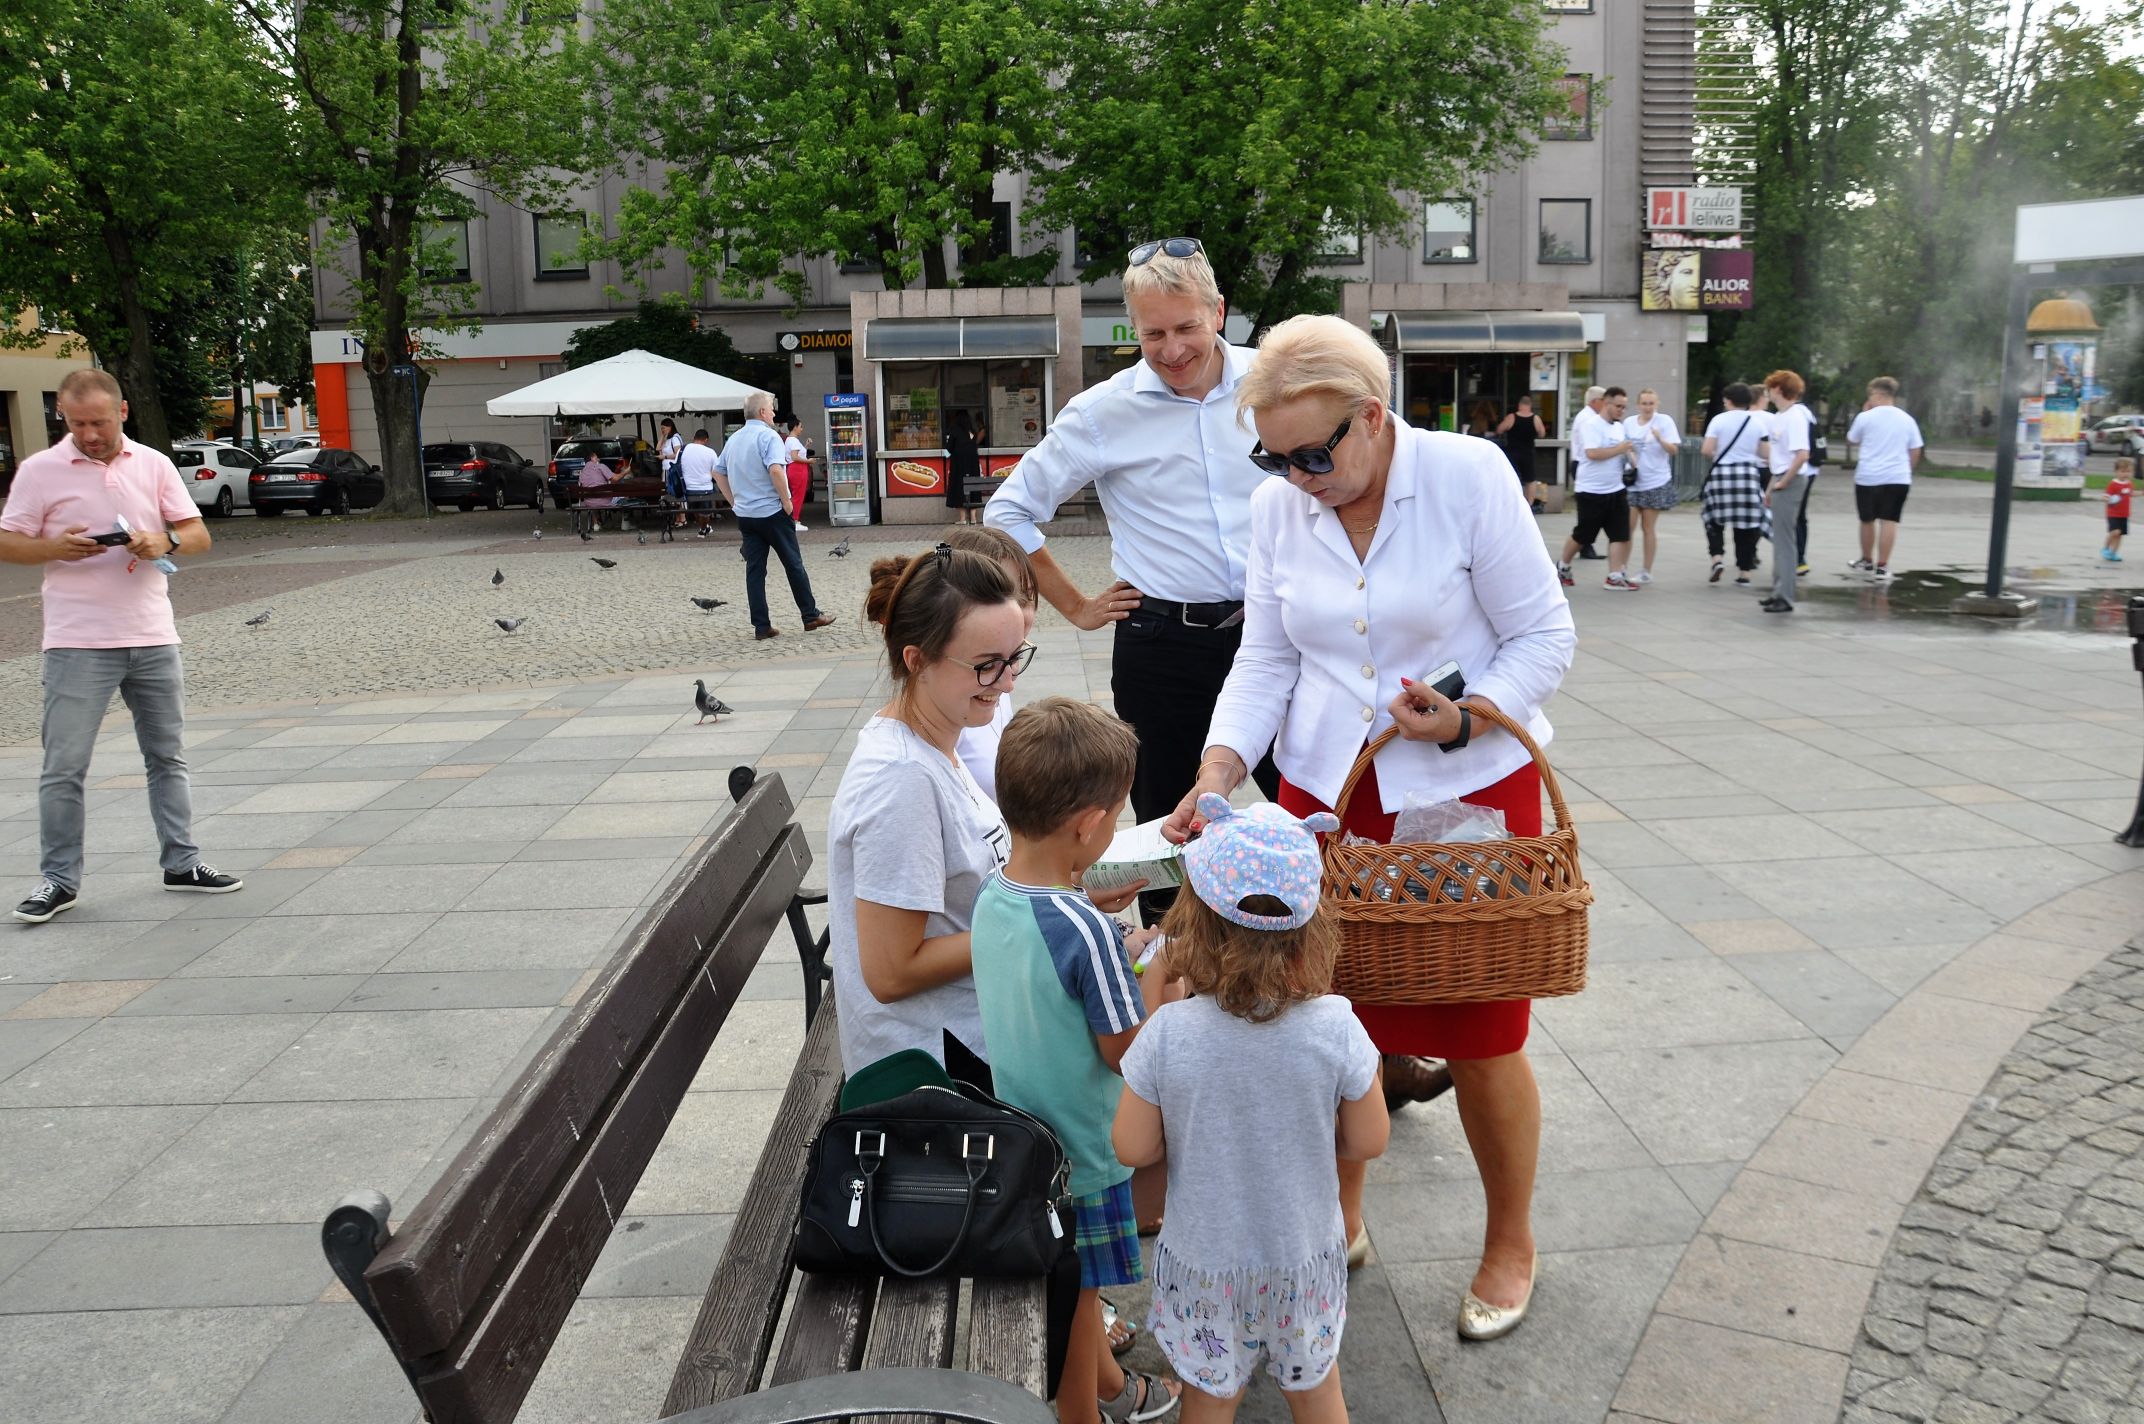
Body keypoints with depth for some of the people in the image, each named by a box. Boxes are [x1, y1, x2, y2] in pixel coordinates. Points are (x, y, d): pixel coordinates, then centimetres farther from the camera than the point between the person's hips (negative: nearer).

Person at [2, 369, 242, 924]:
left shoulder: (154, 464, 7)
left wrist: (163, 542, -15)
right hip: (78, 645, -3)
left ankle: (181, 862, 21)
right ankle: (58, 880, 9)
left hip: (154, 639, 3)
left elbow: (198, 534, 7)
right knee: (64, 767, -1)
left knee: (168, 757, 11)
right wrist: (57, 548, -19)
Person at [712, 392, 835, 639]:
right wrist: (787, 502, -16)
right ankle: (810, 616, 13)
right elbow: (776, 470, -25)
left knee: (754, 569, 4)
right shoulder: (768, 436, -11)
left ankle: (761, 626, 3)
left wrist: (735, 502, 19)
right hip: (772, 512, -6)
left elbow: (718, 473, 18)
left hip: (744, 514, 6)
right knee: (793, 564, 5)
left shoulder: (734, 439, 12)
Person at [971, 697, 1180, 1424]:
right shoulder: (1086, 931, -31)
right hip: (1078, 1153, -8)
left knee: (1073, 1285, 27)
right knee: (1073, 1300, 14)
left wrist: (1119, 951, 2)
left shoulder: (990, 894, -8)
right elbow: (1127, 1052, -22)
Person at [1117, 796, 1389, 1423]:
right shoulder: (1335, 1026, -23)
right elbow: (1368, 1142, -11)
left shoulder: (1167, 1035, -26)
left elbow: (1133, 1148, -14)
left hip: (1205, 1260, -1)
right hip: (1305, 1254, 1)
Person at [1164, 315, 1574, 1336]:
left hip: (1470, 790, -3)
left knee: (1479, 1038, 4)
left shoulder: (1468, 475, -12)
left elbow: (1544, 637, -7)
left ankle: (1510, 1242, 30)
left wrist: (1467, 718, -23)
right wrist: (1218, 772, -10)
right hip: (1325, 792, 4)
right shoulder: (1277, 508, 0)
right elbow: (1267, 659, 4)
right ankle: (1339, 1218, 33)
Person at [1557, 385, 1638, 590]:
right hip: (1592, 490, -7)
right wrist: (1619, 449, -20)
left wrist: (1629, 460, 8)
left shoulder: (1619, 427, 13)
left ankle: (1615, 576, -1)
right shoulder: (1591, 424, -13)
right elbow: (1592, 453, -25)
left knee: (1621, 534, -3)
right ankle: (1562, 567, 25)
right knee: (1582, 534, 4)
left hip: (1616, 490, 7)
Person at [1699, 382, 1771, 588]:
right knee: (1746, 524, 6)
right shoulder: (1758, 422, 2)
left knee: (1715, 519, 13)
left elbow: (1707, 450, -10)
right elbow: (1764, 453, 2)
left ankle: (1717, 558, -7)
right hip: (1748, 474, 2)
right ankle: (1744, 572, 8)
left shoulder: (1719, 420, -4)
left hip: (1721, 473, -1)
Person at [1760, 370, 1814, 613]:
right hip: (1780, 480, 10)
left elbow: (1802, 455, -26)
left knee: (1784, 538, -6)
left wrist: (1783, 482, -19)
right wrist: (1772, 486, 18)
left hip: (1790, 481, -10)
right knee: (1779, 538, 14)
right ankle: (1779, 591, 23)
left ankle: (1785, 597, -3)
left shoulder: (1795, 416, -16)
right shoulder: (1779, 416, 13)